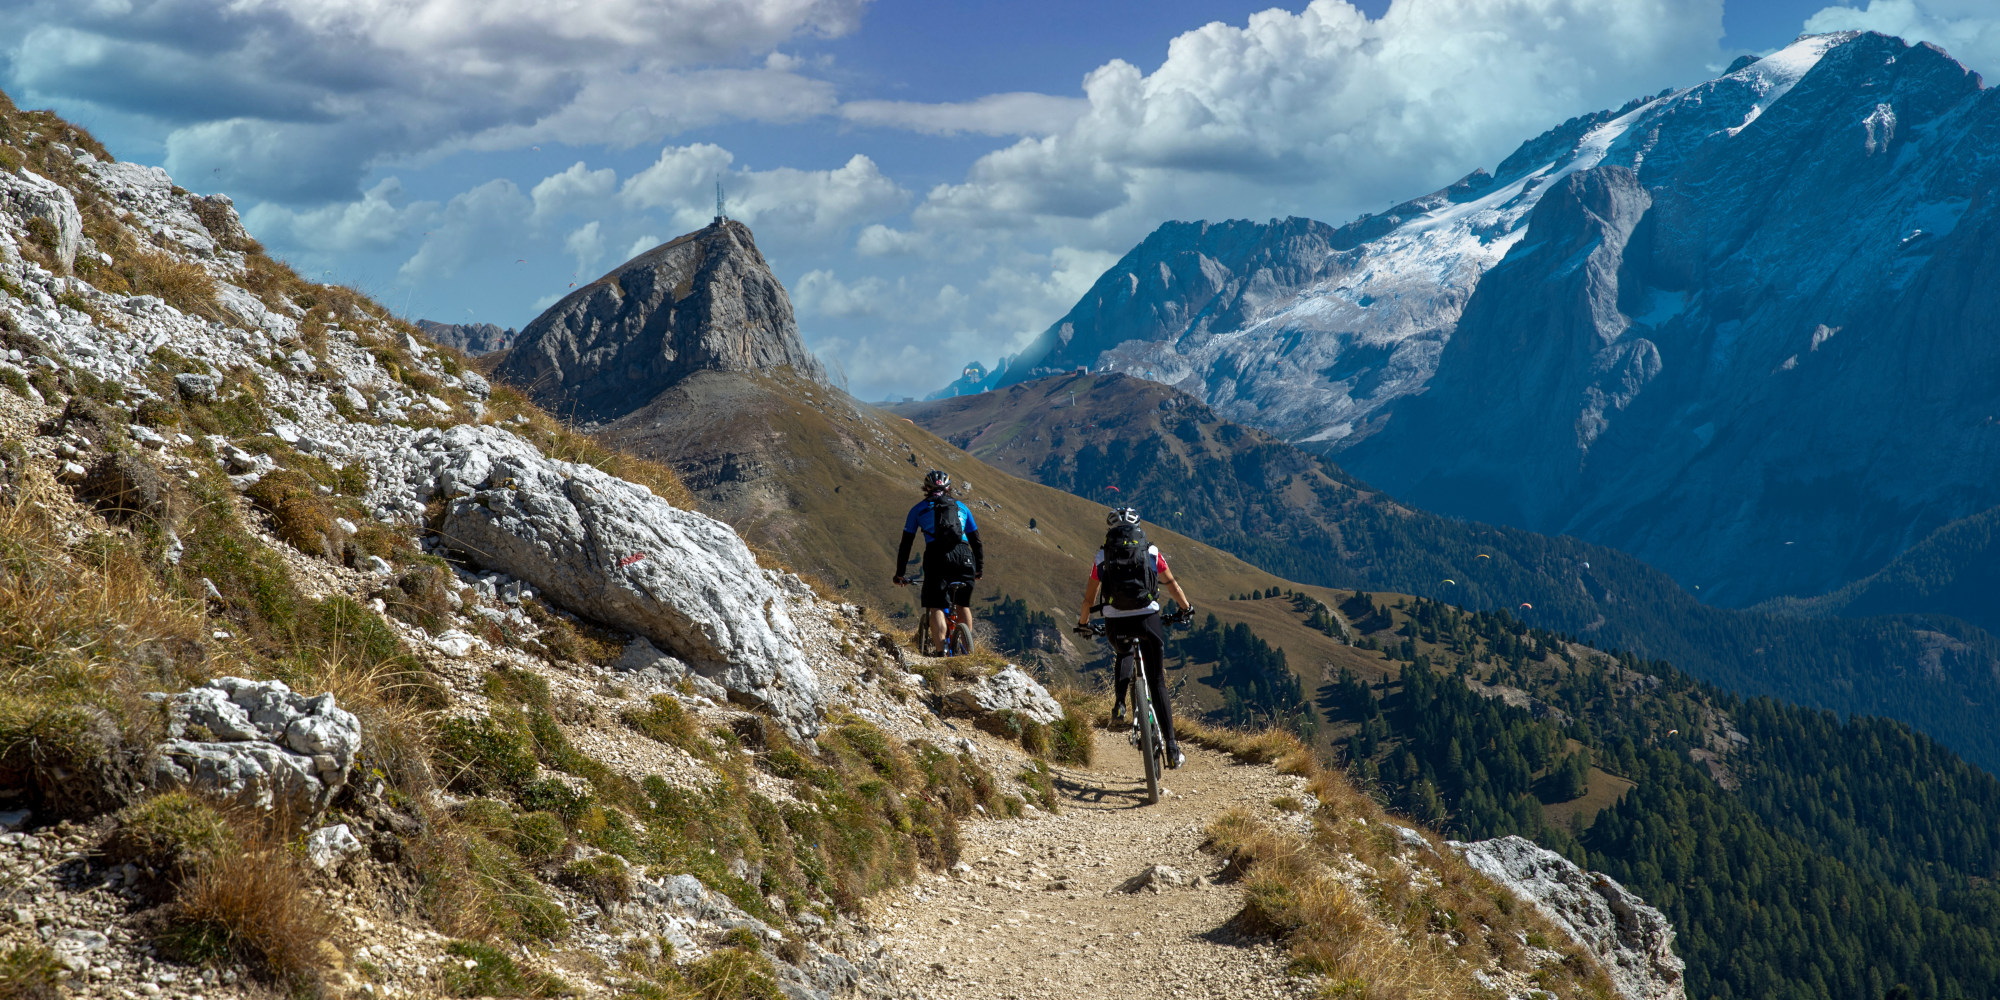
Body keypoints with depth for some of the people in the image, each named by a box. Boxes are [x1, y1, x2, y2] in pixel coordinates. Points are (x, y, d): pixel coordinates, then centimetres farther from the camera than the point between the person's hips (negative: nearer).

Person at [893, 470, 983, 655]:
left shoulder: (919, 509, 19)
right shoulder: (961, 507, 25)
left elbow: (906, 544, 18)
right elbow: (976, 540, 28)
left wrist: (899, 574, 24)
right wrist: (980, 567, 39)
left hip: (937, 557, -2)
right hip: (963, 556, 2)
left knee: (935, 606, -1)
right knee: (963, 605, 19)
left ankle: (941, 652, -18)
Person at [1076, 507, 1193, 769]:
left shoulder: (1102, 556, 10)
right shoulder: (1151, 552, 9)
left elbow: (1089, 597, 17)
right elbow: (1172, 584, 21)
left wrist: (1083, 621, 35)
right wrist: (1186, 608, 38)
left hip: (1115, 623, 1)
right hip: (1148, 619, -1)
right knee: (1157, 683, 8)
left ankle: (1119, 700, 10)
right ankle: (1172, 749, 1)